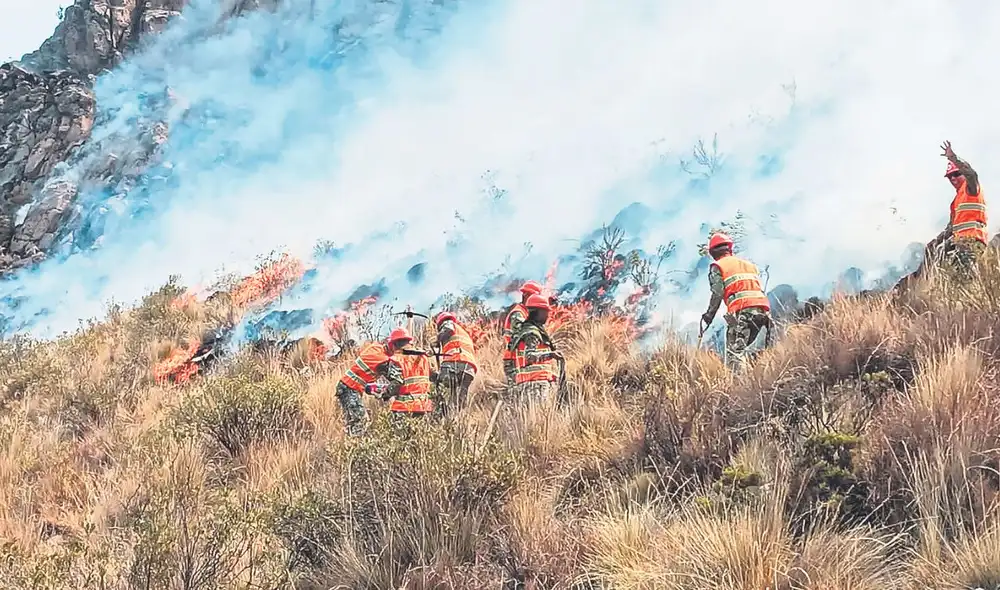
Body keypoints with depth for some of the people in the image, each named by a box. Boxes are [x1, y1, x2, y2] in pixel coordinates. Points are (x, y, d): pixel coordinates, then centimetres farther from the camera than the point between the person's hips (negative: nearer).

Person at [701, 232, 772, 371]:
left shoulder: (717, 267, 10)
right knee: (741, 347, 14)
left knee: (734, 352, -10)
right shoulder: (749, 264, 28)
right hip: (763, 309, 6)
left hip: (741, 310, -6)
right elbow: (760, 289, 23)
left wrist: (709, 315, 8)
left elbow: (717, 294, -1)